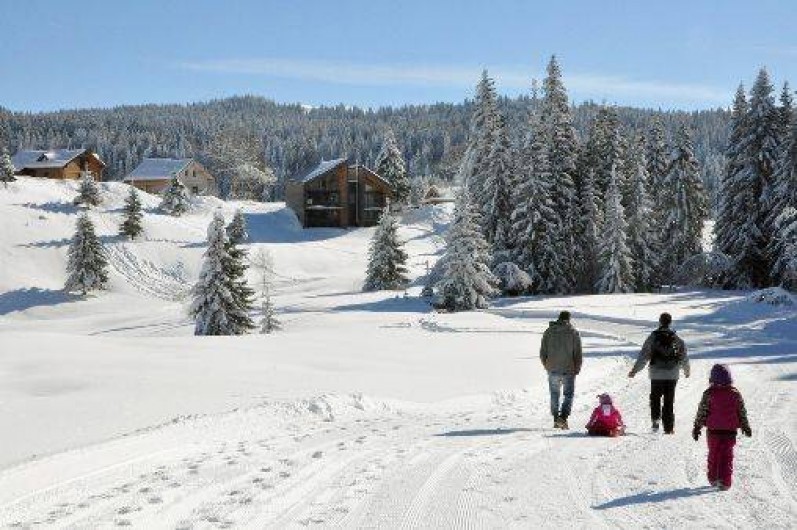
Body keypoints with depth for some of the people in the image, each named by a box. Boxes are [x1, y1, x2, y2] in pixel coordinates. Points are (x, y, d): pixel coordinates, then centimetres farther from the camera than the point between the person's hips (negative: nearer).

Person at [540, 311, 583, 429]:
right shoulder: (573, 332, -3)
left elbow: (542, 353, 6)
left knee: (554, 395, 15)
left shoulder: (548, 332, 4)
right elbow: (578, 353, -5)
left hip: (553, 370, 2)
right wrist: (577, 368, 6)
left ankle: (556, 419, 15)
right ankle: (563, 417, -14)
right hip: (568, 370, -2)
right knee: (568, 395, 5)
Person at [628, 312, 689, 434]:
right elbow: (684, 356, 11)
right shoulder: (676, 338, 2)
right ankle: (669, 428, 6)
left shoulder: (653, 337, -5)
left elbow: (644, 355, -6)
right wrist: (686, 370, 29)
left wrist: (635, 370, 0)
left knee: (655, 398, 15)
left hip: (656, 374, -1)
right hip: (672, 375, 1)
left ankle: (655, 419, -4)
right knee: (669, 401, 6)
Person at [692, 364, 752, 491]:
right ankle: (725, 481, -1)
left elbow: (701, 413, -4)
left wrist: (697, 428, 5)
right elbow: (742, 412, 6)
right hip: (730, 430, 1)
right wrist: (746, 427, 20)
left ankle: (713, 479, 20)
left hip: (713, 430, 0)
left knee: (713, 454, 14)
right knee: (727, 456, 5)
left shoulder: (708, 394, -8)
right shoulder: (735, 394, -3)